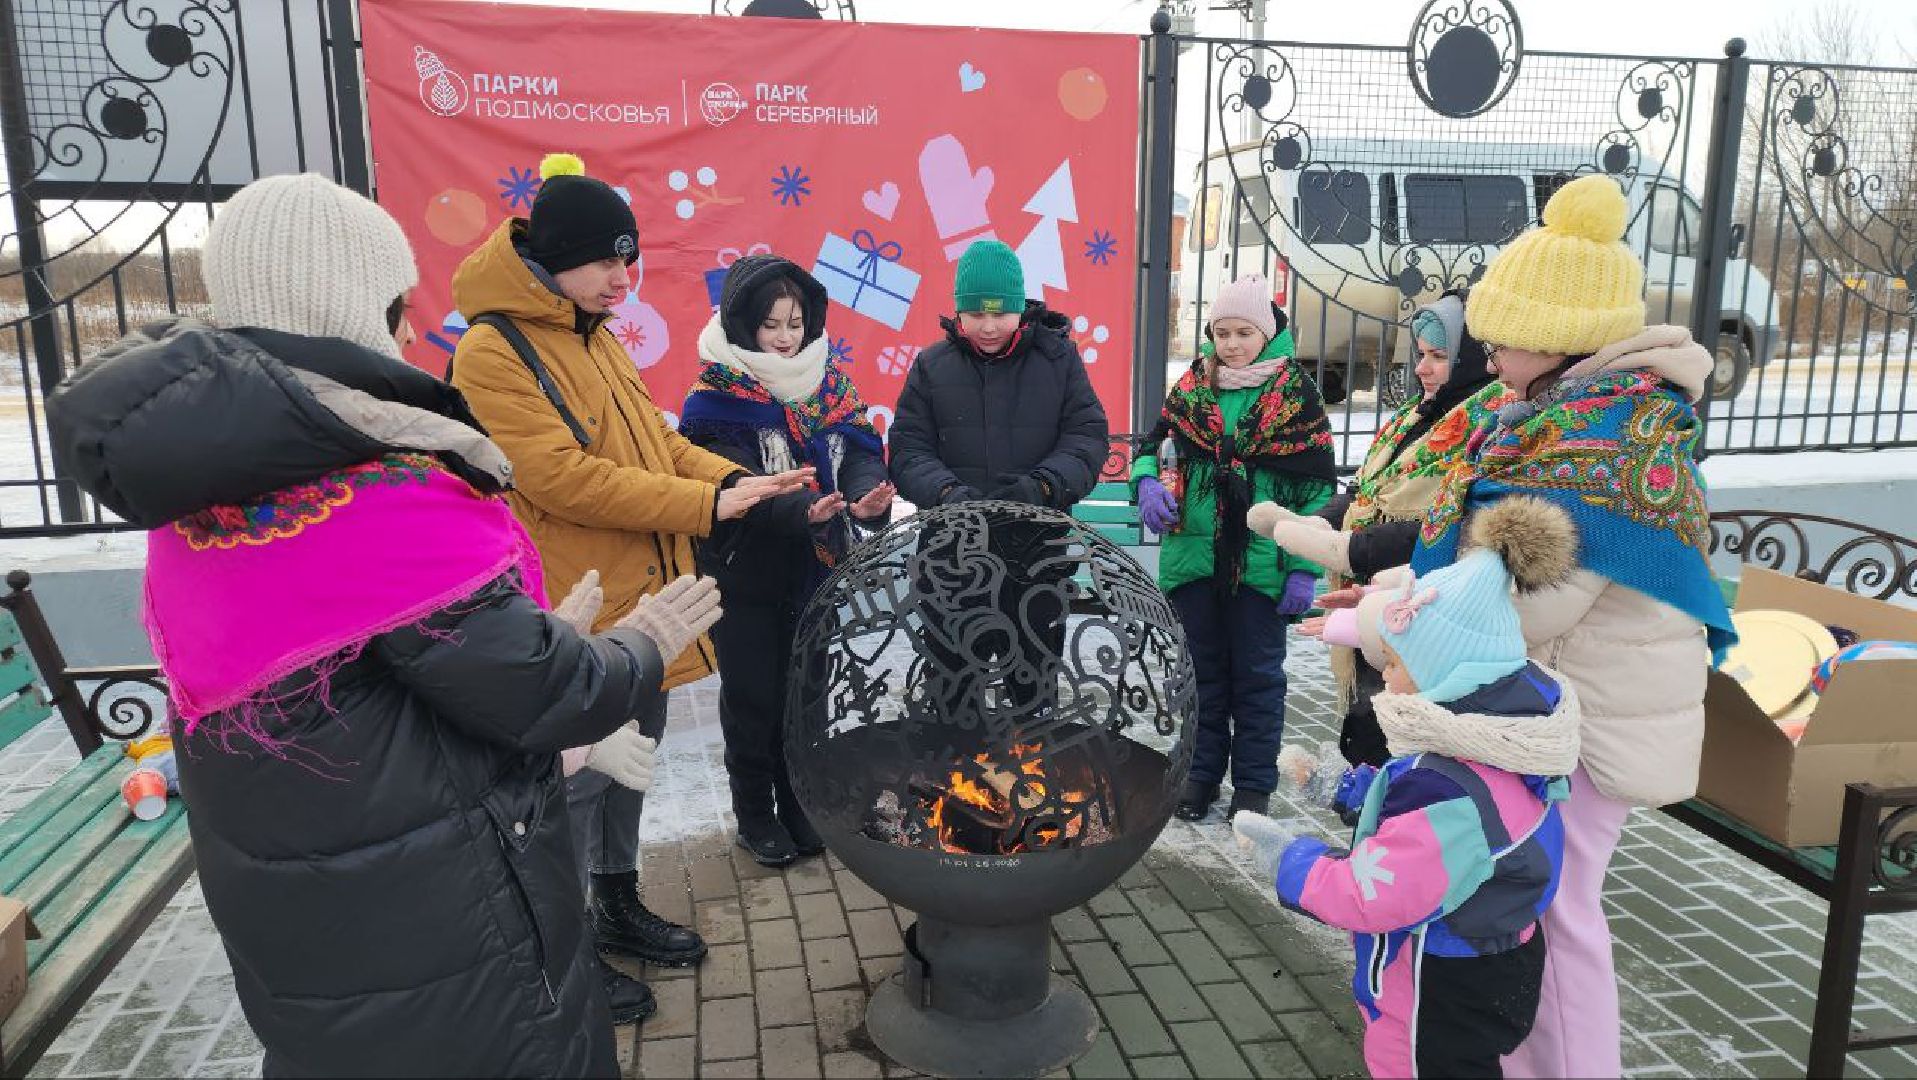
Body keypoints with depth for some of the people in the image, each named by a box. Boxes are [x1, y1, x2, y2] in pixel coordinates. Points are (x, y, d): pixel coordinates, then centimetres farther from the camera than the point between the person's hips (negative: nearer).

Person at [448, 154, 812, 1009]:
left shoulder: (597, 338, 11)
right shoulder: (493, 352, -16)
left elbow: (656, 439, 15)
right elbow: (562, 477, -24)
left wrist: (731, 480, -4)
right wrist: (705, 507, -23)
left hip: (643, 598, 8)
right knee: (578, 776, 5)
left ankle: (618, 907, 38)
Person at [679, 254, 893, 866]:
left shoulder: (831, 386, 4)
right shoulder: (717, 398, -11)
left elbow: (862, 453, -6)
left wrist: (868, 496, -28)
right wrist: (804, 511, -38)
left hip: (817, 573, 4)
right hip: (746, 577, -4)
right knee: (753, 696, 8)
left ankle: (799, 803, 33)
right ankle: (754, 814, 26)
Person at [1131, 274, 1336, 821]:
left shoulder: (1295, 391, -5)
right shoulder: (1192, 385, 4)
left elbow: (1317, 484, -5)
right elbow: (1153, 442, 12)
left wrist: (1305, 567, -10)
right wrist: (1148, 482, -12)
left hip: (1262, 562, -3)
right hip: (1193, 554, 3)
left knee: (1257, 674, 8)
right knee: (1202, 668, 14)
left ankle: (1254, 782, 23)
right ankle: (1202, 771, 29)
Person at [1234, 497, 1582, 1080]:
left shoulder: (1454, 797, -36)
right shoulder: (1493, 740, -6)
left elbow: (1365, 896, -31)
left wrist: (1285, 857, -18)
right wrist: (1356, 788, 6)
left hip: (1452, 995, -8)